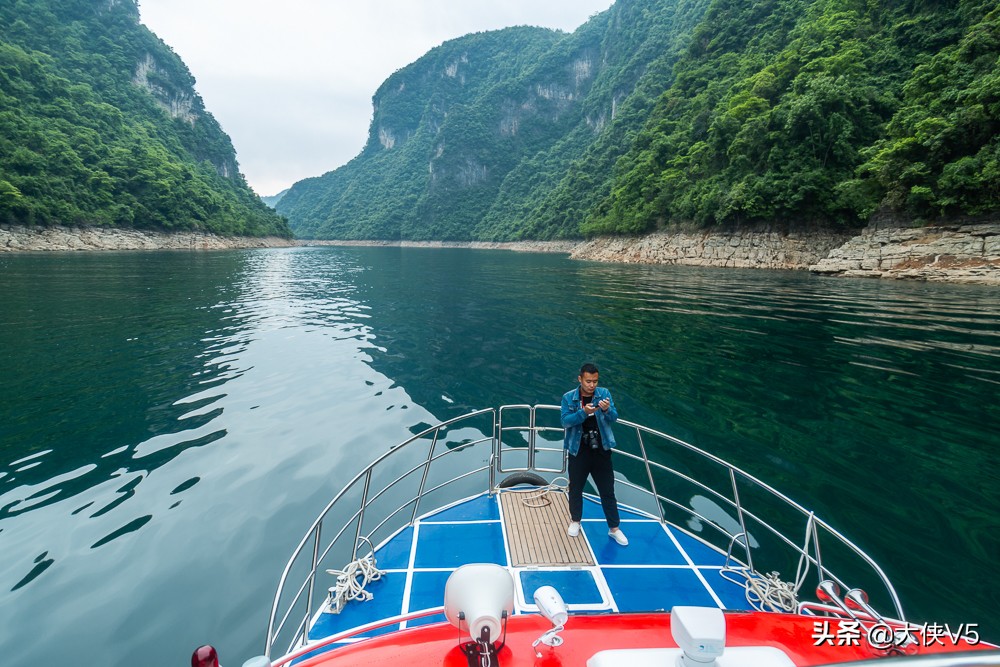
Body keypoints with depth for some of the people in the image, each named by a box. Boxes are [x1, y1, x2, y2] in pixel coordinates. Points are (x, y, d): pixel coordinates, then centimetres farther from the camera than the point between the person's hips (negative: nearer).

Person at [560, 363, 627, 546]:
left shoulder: (604, 393, -4)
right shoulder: (568, 397, -7)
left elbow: (613, 419, -9)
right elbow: (565, 421, -17)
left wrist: (607, 410, -31)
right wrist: (583, 412, -32)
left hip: (601, 450, 1)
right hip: (579, 451, 0)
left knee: (608, 490, 9)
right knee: (576, 488, 15)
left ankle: (614, 529, 24)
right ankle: (575, 521, 37)